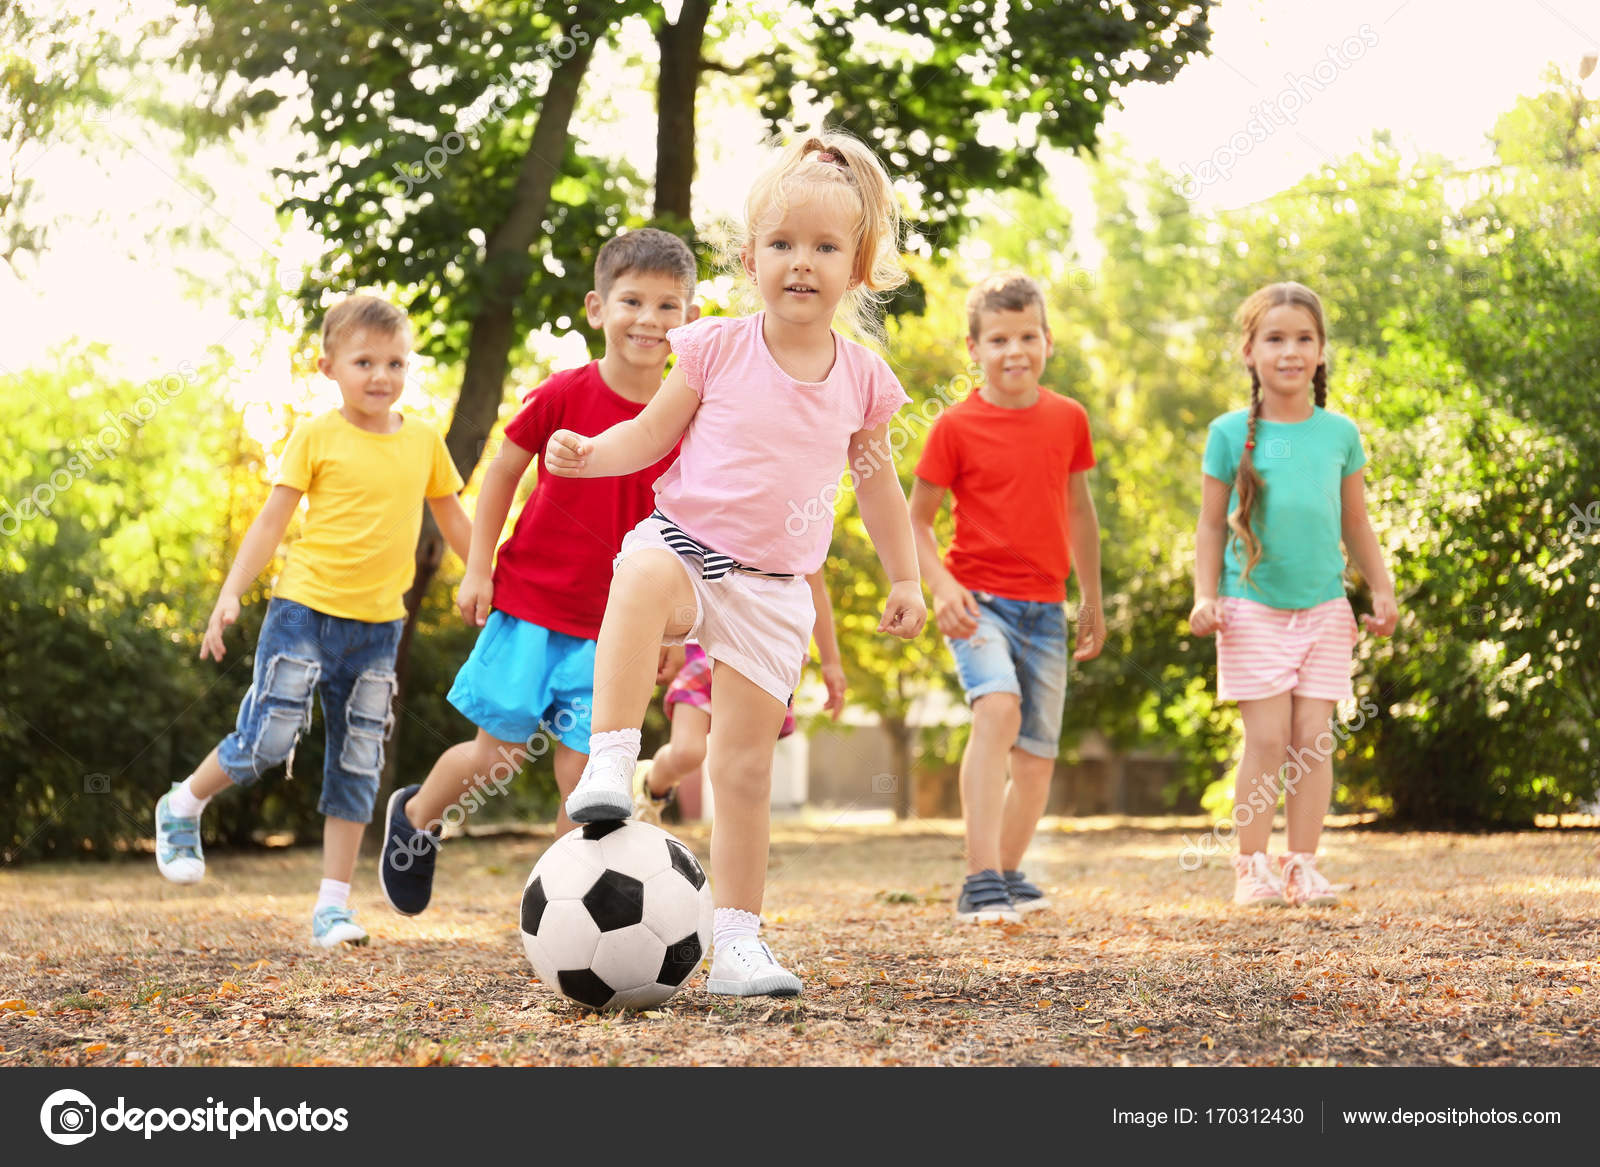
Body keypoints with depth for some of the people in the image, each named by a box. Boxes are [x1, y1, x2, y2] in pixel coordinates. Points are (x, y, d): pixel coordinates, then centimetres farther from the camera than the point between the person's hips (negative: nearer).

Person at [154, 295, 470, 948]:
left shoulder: (424, 442, 6)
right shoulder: (317, 437, -4)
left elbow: (453, 522, 18)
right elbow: (272, 520, -3)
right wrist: (230, 594, -11)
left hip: (378, 623, 4)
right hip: (306, 606, -4)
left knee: (357, 766, 4)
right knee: (267, 740, -9)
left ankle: (333, 906, 10)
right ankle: (182, 808, 20)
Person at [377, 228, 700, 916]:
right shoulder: (563, 396, -8)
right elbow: (502, 473, 4)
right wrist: (478, 569, -1)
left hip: (609, 628, 2)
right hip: (528, 602, -2)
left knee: (582, 772, -4)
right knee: (500, 754, -1)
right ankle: (415, 819, 29)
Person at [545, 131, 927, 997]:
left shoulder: (861, 381, 3)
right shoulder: (718, 349, -3)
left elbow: (876, 483, 17)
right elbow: (651, 435, 4)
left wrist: (904, 578, 20)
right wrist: (590, 452, -15)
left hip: (773, 590, 2)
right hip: (685, 537, -2)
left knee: (747, 766, 1)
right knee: (644, 577, -41)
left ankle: (737, 941, 9)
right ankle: (610, 762, -41)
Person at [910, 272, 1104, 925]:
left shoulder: (1068, 419, 5)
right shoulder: (956, 427, -6)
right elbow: (916, 519, 1)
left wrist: (1093, 600, 24)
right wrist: (942, 585, -16)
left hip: (1045, 610, 5)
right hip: (980, 601, -5)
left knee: (1038, 754, 10)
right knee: (998, 707, -30)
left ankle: (1006, 878, 31)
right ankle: (982, 882, -33)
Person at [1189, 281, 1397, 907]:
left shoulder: (1340, 432, 8)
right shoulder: (1231, 433, 1)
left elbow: (1355, 523, 16)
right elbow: (1212, 524, 5)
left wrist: (1383, 591, 11)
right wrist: (1205, 595, -4)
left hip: (1325, 608, 2)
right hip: (1253, 609, -2)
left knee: (1313, 738, 0)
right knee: (1266, 738, -7)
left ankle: (1302, 865, 6)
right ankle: (1253, 867, 2)